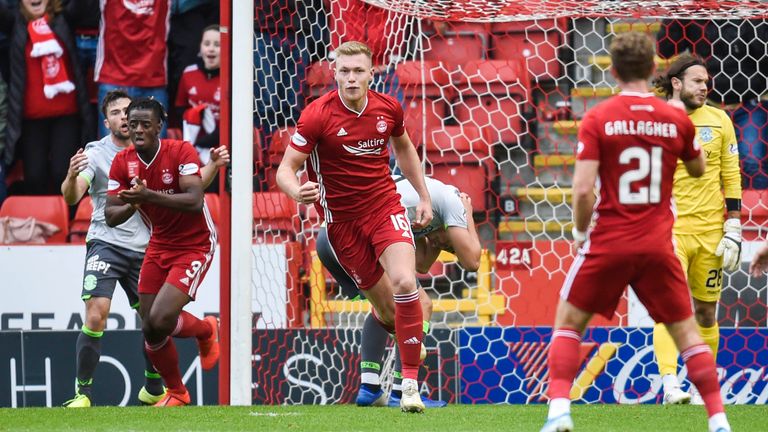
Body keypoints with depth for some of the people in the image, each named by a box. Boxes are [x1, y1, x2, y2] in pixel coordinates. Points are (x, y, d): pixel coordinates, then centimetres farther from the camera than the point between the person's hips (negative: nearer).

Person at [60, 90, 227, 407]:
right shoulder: (96, 153, -5)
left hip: (144, 250, 4)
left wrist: (214, 165, -4)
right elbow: (71, 197, -18)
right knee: (95, 316, -20)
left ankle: (153, 390, 29)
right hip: (106, 244, -4)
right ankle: (82, 394, -14)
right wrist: (72, 175, -40)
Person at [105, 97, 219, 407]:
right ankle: (176, 392, 27)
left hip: (195, 245, -6)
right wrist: (132, 205, -27)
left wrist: (149, 196, -40)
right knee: (150, 330, 1)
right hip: (159, 246, 6)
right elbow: (111, 217, -4)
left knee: (160, 320, -21)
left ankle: (206, 330, 14)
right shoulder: (122, 163, -4)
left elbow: (195, 201, -30)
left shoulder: (181, 151, -18)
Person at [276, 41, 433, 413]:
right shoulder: (318, 115, -14)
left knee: (404, 284, -22)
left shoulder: (388, 108, -2)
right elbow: (286, 167, -15)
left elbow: (403, 147, 19)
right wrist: (297, 191, -37)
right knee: (387, 309, 0)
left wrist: (423, 196, 18)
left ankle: (410, 383, -17)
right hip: (342, 218, -2)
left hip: (385, 207, 2)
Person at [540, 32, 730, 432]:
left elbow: (583, 189, -14)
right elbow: (698, 170, 19)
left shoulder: (598, 119, -8)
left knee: (568, 322, 12)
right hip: (658, 245, 2)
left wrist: (580, 231, 3)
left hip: (608, 243, -2)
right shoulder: (677, 119, 0)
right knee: (685, 329, 14)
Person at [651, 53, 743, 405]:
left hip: (710, 231, 2)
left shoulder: (718, 121, 6)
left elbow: (731, 177, 8)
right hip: (669, 229, -2)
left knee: (706, 312, 7)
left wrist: (733, 230, 2)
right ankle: (670, 384, -22)